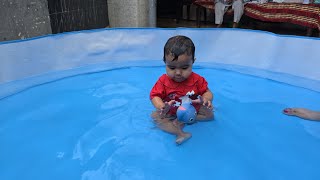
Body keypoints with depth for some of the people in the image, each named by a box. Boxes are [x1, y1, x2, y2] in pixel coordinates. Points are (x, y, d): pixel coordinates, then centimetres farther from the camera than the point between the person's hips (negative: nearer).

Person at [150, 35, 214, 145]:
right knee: (155, 116, -22)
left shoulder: (197, 80, -18)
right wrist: (161, 106, -44)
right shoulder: (163, 81, -20)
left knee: (209, 114, -12)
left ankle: (182, 121, -18)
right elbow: (154, 96, -22)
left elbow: (206, 92, -11)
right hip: (170, 112, -1)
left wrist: (206, 99, -37)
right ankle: (180, 134, -32)